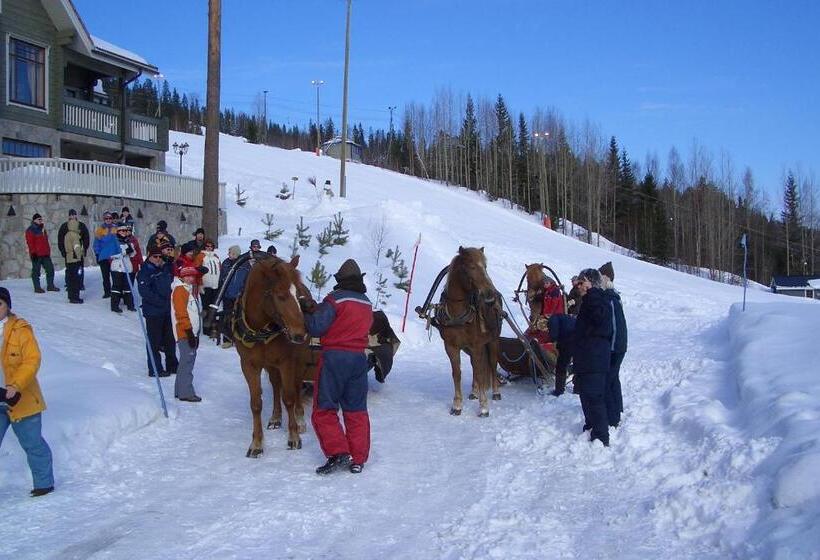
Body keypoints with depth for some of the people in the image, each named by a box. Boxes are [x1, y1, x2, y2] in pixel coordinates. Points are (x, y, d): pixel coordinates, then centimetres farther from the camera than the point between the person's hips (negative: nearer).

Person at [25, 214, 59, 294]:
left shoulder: (42, 229, 19)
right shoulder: (30, 230, -5)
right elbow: (30, 243, -12)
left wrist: (48, 251, 22)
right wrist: (33, 252, -18)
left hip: (45, 254, 8)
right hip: (36, 255, -8)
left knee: (50, 269, 6)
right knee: (36, 271, 0)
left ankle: (50, 286, 14)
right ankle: (37, 288, 4)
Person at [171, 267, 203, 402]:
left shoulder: (191, 290, 20)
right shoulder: (180, 290, -9)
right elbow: (181, 312, -17)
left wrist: (196, 334, 20)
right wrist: (189, 330, -19)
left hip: (192, 331, 10)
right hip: (185, 332, -10)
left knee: (187, 360, 12)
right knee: (188, 360, -11)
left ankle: (180, 390, 18)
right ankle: (186, 392, -10)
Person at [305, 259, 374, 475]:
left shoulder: (336, 299, -11)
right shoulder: (367, 304, 10)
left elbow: (316, 328, -16)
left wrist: (307, 314, 5)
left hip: (334, 356, -6)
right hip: (359, 358, 6)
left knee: (324, 409, 3)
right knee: (356, 410, 12)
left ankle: (338, 453, -7)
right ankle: (358, 460, 14)